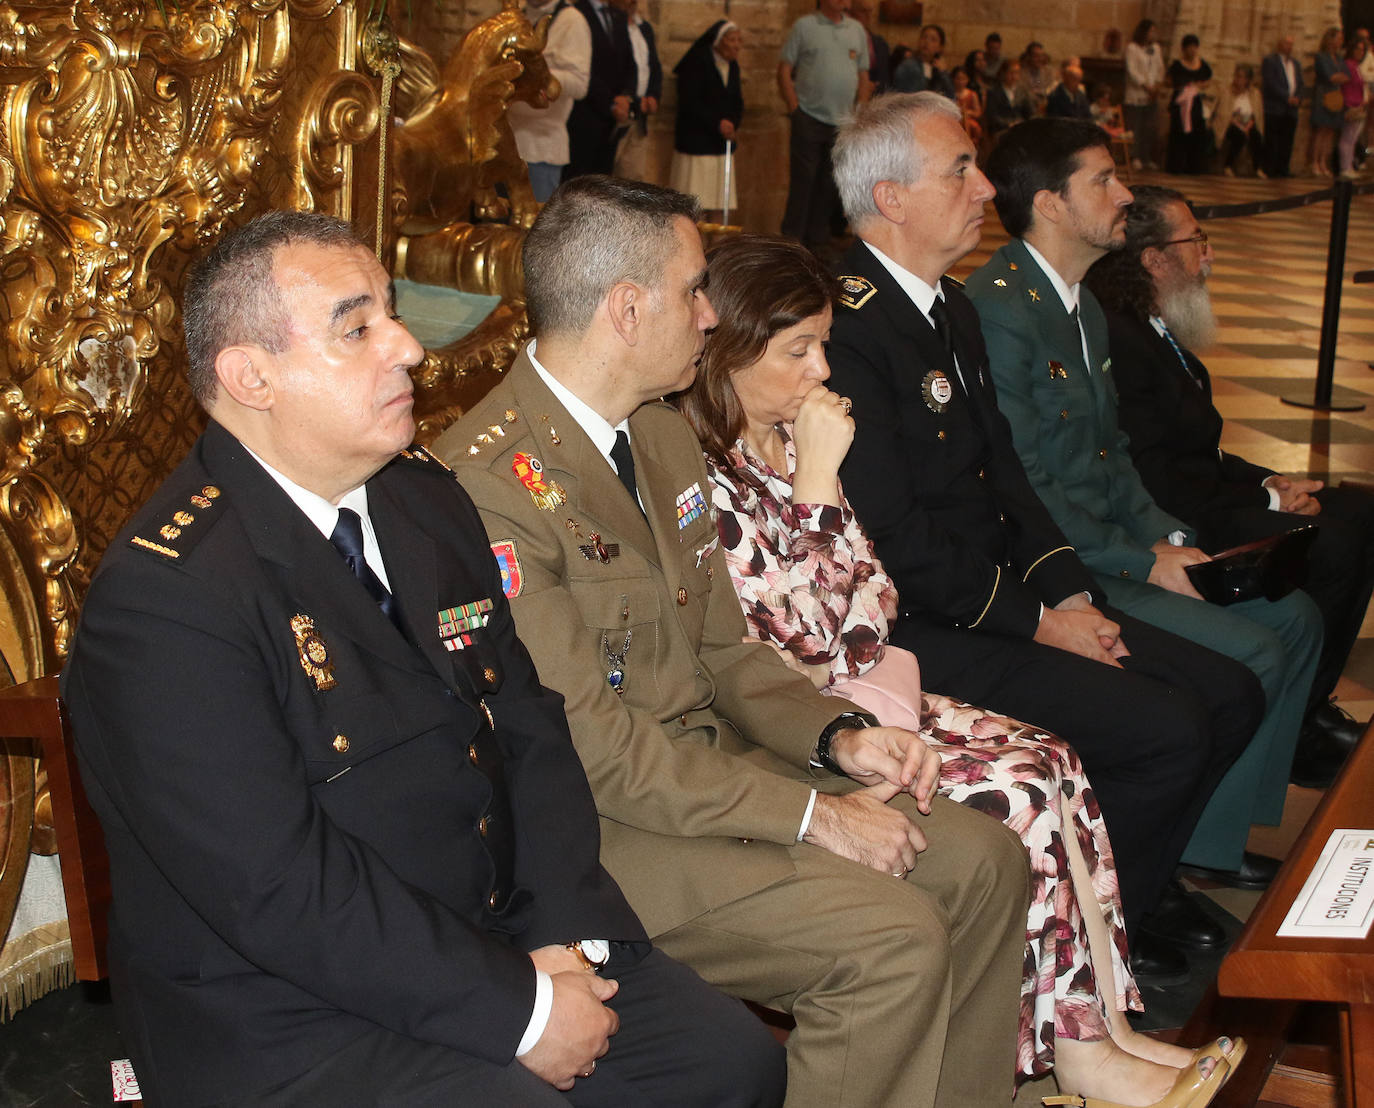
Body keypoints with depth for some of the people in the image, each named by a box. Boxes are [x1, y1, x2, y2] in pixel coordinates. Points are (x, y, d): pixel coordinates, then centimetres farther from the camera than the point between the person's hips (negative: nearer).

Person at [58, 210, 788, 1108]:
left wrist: (562, 933, -6)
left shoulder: (425, 497, 7)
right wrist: (519, 1009, -20)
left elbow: (527, 726, 8)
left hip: (500, 942, 8)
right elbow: (283, 891, -24)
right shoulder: (166, 596, -20)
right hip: (293, 1019, -7)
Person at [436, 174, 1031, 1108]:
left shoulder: (665, 435, 9)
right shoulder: (490, 482, -21)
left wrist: (837, 737, -4)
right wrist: (810, 815, -20)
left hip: (712, 759, 9)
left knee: (984, 862, 2)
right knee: (895, 941, -22)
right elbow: (588, 743, -23)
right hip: (597, 820, -9)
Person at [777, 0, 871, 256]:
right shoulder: (804, 26, 1)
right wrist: (794, 108, -9)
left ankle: (818, 240, 15)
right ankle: (792, 240, 0)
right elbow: (784, 71, 0)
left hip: (844, 121, 4)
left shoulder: (857, 31, 13)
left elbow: (863, 77, 16)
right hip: (809, 119, -4)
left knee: (830, 186, 7)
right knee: (802, 180, -4)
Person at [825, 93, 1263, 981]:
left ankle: (1139, 880, 22)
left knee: (1231, 695, 5)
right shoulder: (846, 328, -19)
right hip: (925, 631, -10)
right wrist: (1035, 622, -15)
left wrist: (1069, 590, 2)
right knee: (1168, 731, -18)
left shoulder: (953, 307, 14)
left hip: (1007, 596, 10)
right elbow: (897, 540, -21)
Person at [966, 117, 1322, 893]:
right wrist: (1146, 563, -16)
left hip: (1116, 542, 10)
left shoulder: (1083, 304, 14)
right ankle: (1180, 854, 2)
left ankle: (1220, 838, 13)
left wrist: (1169, 537, 3)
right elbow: (1020, 487, -21)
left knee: (1295, 618, 5)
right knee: (1250, 655, -17)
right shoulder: (1000, 307, -18)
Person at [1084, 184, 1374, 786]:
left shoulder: (1154, 330, 12)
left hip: (1209, 495, 11)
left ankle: (1311, 702, 12)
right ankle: (1292, 730, -4)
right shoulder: (1120, 340, -21)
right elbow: (1159, 482, -23)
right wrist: (1266, 500, -14)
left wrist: (1269, 481, 3)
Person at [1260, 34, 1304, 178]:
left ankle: (1283, 168, 4)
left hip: (1291, 109, 6)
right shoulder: (1269, 61, 1)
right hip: (1274, 109, -6)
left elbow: (1300, 85, 19)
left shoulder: (1295, 65, 22)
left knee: (1287, 142, 2)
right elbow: (1271, 83, -10)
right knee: (1272, 141, -6)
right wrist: (1287, 98, -14)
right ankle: (1270, 169, -5)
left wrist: (1297, 98, -2)